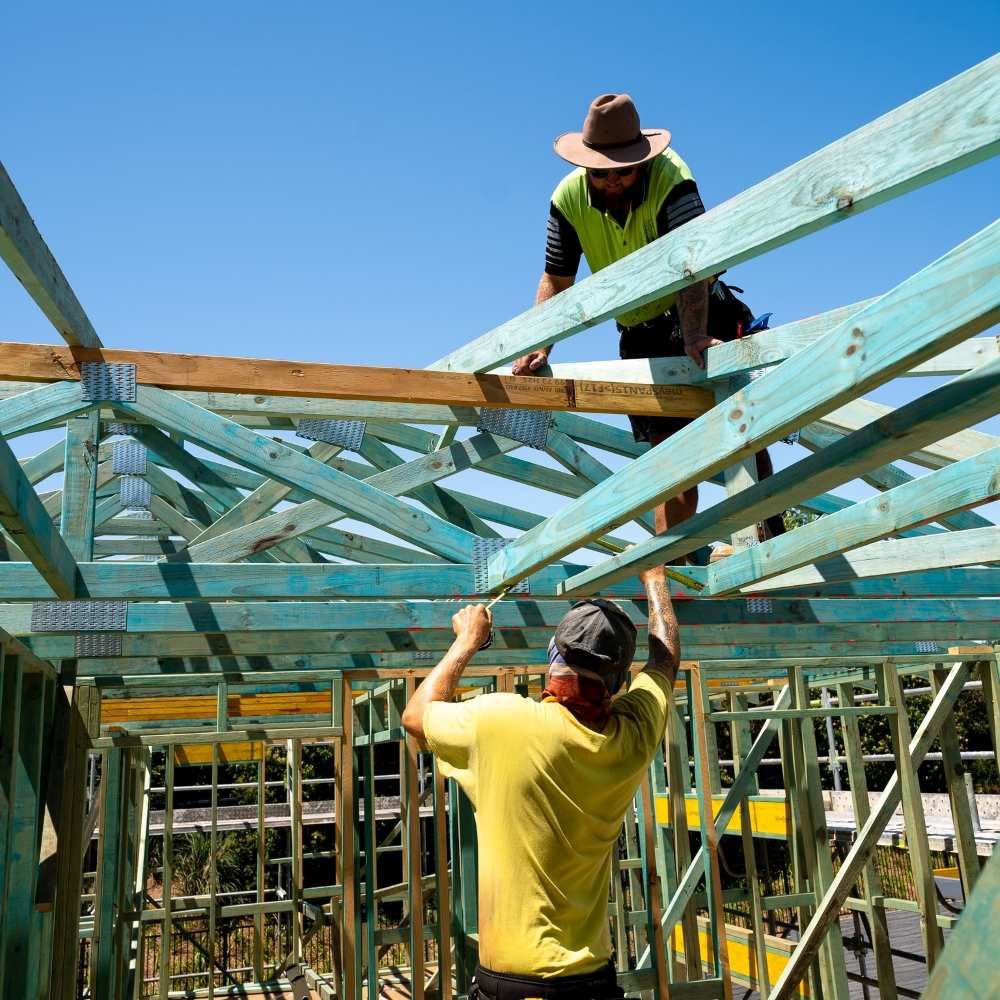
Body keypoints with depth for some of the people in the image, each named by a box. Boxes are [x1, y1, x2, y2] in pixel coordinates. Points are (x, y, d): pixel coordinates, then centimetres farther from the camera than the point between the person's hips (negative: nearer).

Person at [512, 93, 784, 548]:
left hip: (701, 318, -3)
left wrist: (694, 336, -50)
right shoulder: (568, 199, -10)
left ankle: (769, 529, -8)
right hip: (640, 334, 3)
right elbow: (556, 280, -5)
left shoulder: (671, 179, -22)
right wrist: (537, 349, -19)